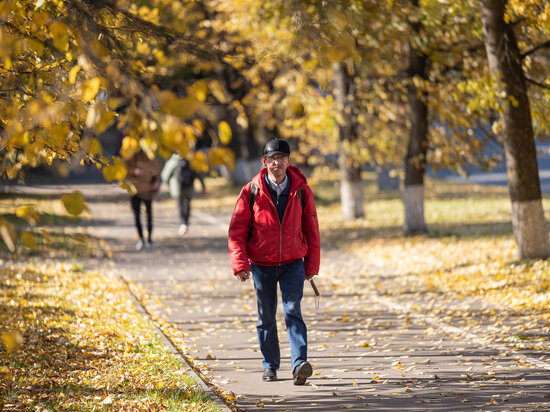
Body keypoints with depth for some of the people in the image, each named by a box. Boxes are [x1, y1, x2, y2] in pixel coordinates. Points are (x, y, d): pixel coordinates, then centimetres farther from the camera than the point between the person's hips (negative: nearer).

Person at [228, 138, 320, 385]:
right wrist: (240, 264, -13)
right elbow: (237, 229, -4)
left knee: (293, 311, -15)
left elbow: (311, 229, 6)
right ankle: (270, 366, 24)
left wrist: (312, 265, 5)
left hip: (293, 262, -1)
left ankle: (299, 365, -24)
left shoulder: (301, 190, -3)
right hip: (261, 264, 1)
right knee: (266, 316, 9)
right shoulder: (251, 191, -6)